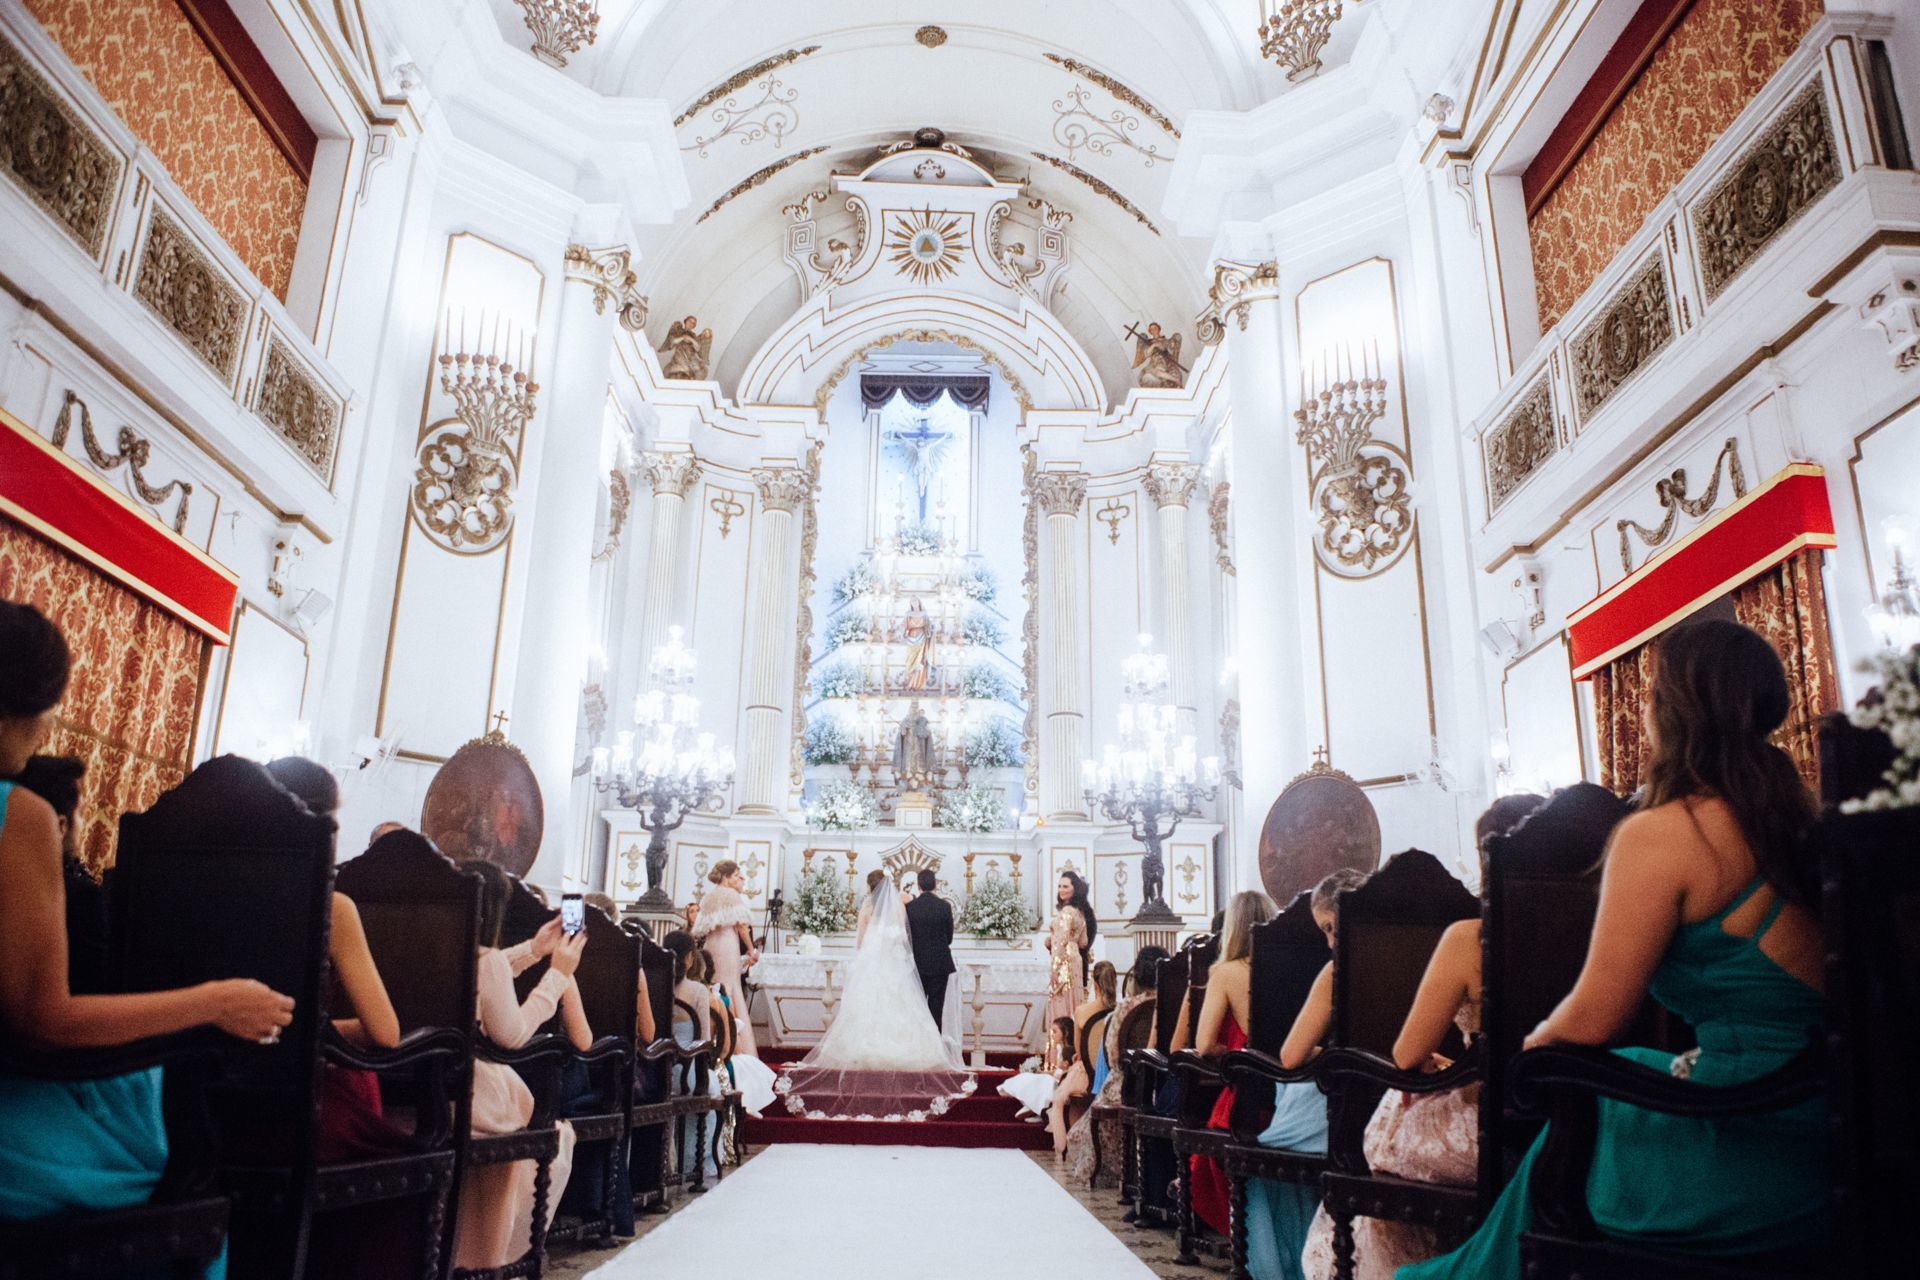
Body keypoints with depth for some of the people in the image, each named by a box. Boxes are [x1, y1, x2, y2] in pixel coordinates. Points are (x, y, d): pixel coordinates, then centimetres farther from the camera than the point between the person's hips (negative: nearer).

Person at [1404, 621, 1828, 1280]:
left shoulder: (1659, 833, -15)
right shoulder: (1803, 821, 7)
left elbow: (1591, 1021, -13)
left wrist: (1530, 1046, 8)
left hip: (1743, 1160, -7)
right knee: (1613, 1078, 24)